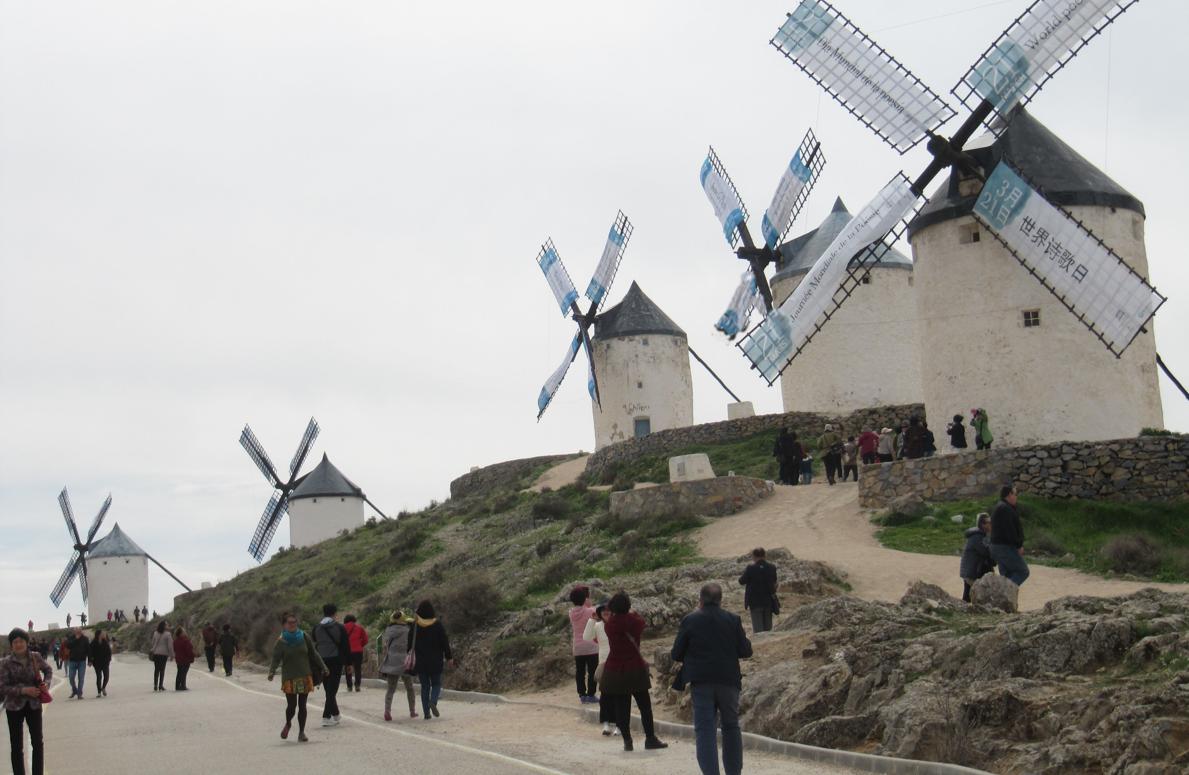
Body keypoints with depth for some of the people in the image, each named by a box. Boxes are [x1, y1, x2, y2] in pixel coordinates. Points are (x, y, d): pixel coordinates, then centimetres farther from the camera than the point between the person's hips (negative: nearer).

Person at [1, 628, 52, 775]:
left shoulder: (35, 657, -3)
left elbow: (48, 670, 15)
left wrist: (46, 683, -4)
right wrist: (23, 690, -21)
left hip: (34, 704, 2)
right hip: (14, 707, -2)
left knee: (37, 742, 6)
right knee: (16, 746, 5)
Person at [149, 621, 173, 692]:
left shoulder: (155, 633, 2)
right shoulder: (167, 634, -10)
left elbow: (152, 643, 9)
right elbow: (170, 645, -9)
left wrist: (152, 650, 23)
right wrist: (171, 654, -2)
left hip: (156, 653, 3)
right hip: (164, 654, -3)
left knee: (156, 669, 9)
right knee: (162, 669, 2)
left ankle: (155, 685, 8)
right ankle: (160, 685, 0)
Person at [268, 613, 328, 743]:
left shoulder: (303, 637, 1)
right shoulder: (280, 642, -5)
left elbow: (314, 654, 7)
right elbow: (275, 659, -12)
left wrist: (323, 668, 6)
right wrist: (272, 672, -30)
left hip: (305, 676, 2)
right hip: (289, 678, -2)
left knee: (302, 706, 3)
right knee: (292, 705, -3)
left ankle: (301, 732, 13)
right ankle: (288, 724, 29)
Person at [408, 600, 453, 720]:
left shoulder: (414, 626, -4)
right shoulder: (437, 625, -7)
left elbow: (409, 644, -1)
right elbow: (445, 642, -6)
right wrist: (449, 657, 2)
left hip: (420, 662, 1)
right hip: (436, 661, -1)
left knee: (425, 686, 10)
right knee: (436, 684, 13)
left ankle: (426, 713, 3)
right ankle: (433, 701, -17)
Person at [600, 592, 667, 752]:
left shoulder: (609, 624, -4)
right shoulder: (633, 620, -11)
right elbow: (642, 621, 11)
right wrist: (632, 612, 26)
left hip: (615, 669, 2)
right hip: (635, 668, -2)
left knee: (621, 707, 6)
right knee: (645, 705, 8)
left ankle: (627, 741, 7)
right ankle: (650, 739, 10)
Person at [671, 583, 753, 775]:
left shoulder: (690, 621, -3)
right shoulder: (733, 620, 1)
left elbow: (676, 654, -1)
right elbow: (745, 651, 1)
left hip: (701, 682, -2)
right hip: (729, 680, 2)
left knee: (705, 730, -1)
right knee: (731, 727, 17)